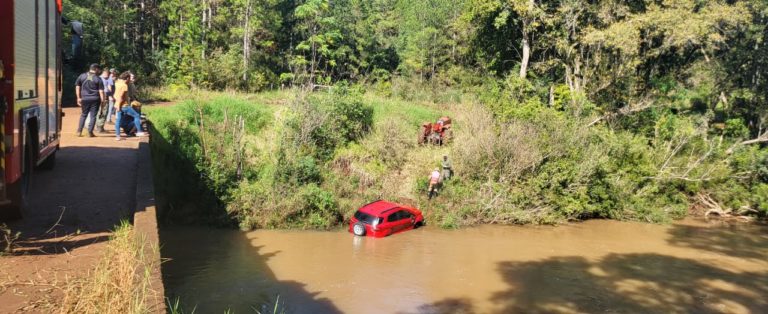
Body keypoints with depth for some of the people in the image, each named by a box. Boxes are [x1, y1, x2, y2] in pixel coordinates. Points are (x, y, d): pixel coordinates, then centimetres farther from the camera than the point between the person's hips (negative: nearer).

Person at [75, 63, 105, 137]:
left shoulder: (81, 76, 5)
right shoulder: (98, 79, -4)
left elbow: (77, 87, 6)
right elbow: (101, 91, -7)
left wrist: (78, 98, 10)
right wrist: (102, 101, -5)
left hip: (84, 99, 3)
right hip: (95, 99, -3)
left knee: (84, 114, 17)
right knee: (93, 115, 4)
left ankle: (79, 131, 15)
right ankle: (90, 132, 2)